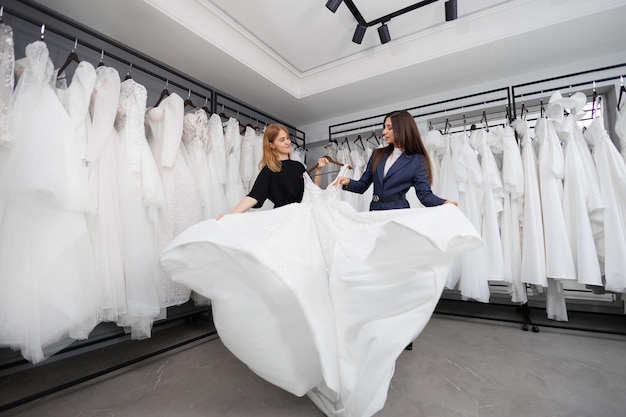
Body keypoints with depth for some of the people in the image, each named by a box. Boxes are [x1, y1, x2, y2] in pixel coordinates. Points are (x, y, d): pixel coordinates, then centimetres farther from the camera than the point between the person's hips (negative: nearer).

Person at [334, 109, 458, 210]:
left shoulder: (417, 160, -1)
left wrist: (444, 202, -26)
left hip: (398, 212, -3)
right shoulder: (378, 155, 10)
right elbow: (363, 185, 10)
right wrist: (348, 182, -10)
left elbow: (424, 193, -7)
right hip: (374, 211, 4)